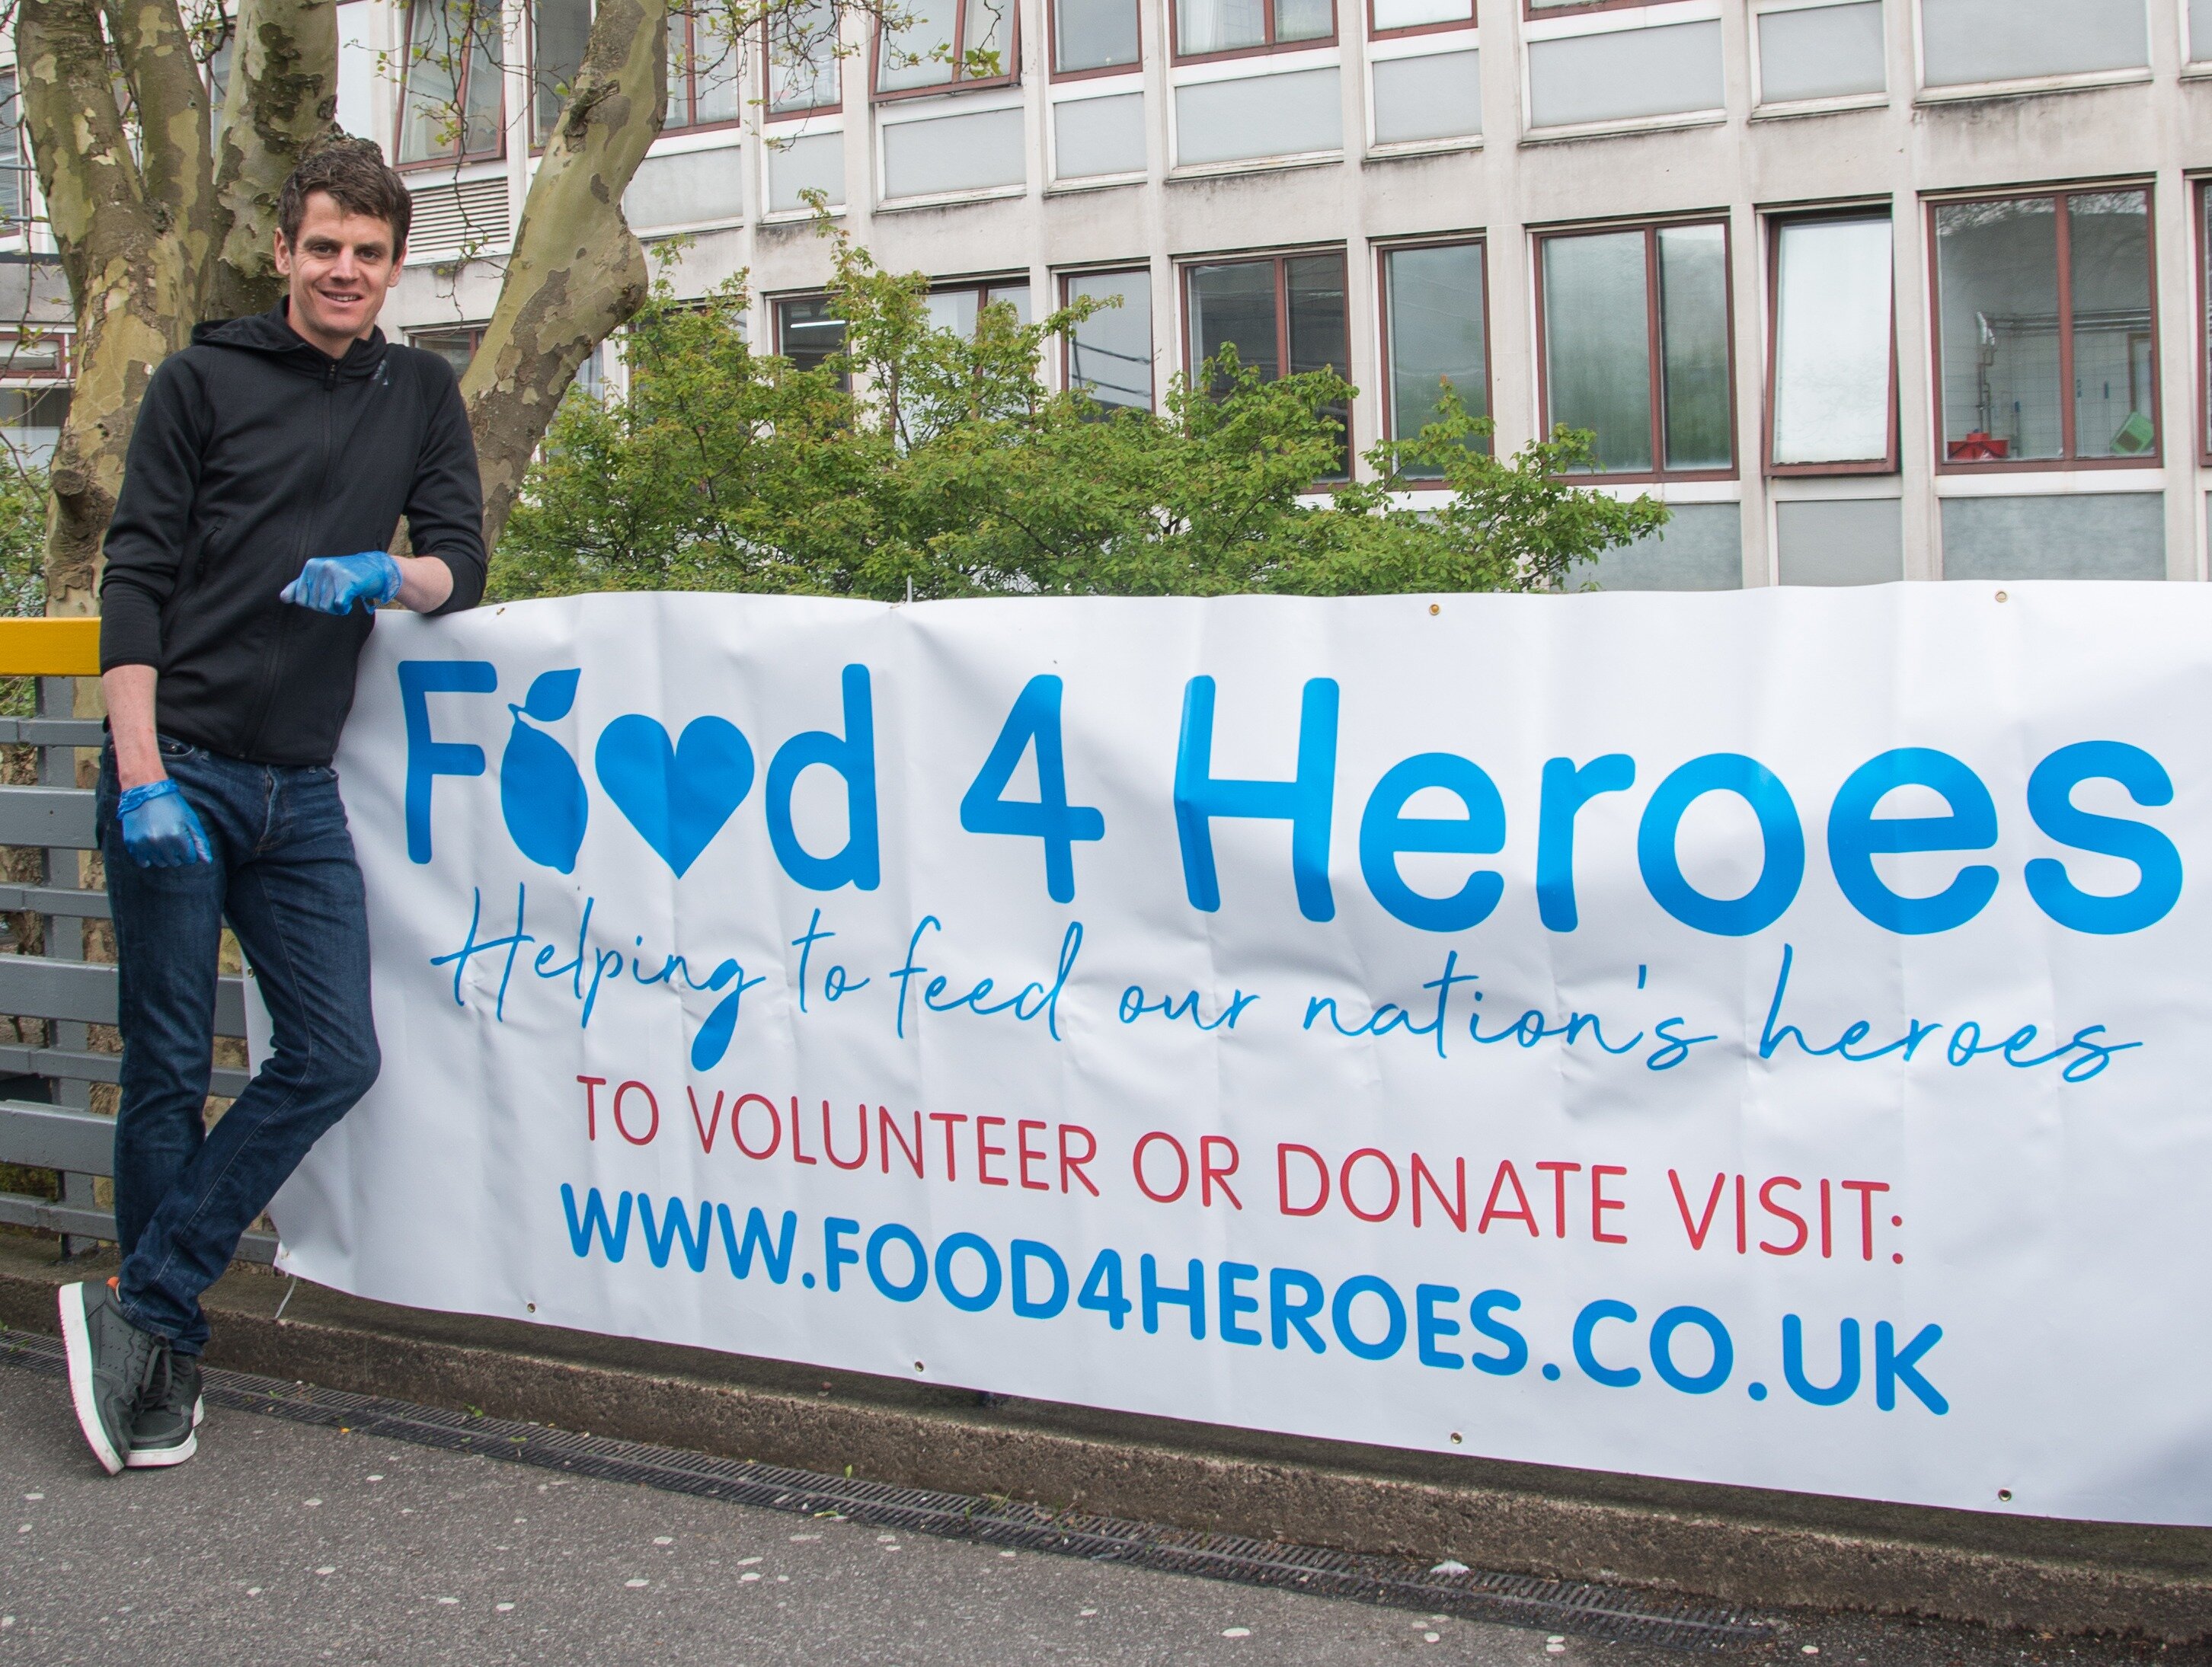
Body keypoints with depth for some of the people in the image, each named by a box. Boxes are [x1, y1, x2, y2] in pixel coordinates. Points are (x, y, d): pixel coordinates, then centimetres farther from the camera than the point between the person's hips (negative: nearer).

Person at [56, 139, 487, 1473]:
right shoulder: (204, 380, 2)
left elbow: (462, 564, 9)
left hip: (300, 785, 4)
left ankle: (140, 1305, 6)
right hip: (178, 767, -4)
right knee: (169, 1070, 0)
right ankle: (166, 1358, 12)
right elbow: (136, 577, -4)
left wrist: (385, 574, -15)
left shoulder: (420, 395, 14)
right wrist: (141, 778, -14)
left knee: (335, 1057, -3)